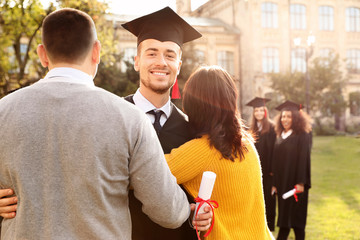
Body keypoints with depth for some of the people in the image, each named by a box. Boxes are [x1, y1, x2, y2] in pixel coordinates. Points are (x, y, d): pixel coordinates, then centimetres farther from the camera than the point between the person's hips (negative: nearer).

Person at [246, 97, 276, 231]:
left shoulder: (271, 128, -4)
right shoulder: (252, 128, 10)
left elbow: (273, 148, -8)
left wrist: (272, 168, -14)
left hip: (267, 169, -4)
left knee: (268, 195, 2)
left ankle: (269, 224, 13)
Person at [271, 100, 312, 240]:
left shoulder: (302, 135, -7)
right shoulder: (280, 136, 11)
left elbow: (303, 159, -12)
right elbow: (276, 161, 12)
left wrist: (301, 182, -17)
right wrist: (275, 183, 10)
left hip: (295, 183, -5)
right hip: (282, 183, 5)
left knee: (296, 216, 3)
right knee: (283, 216, 10)